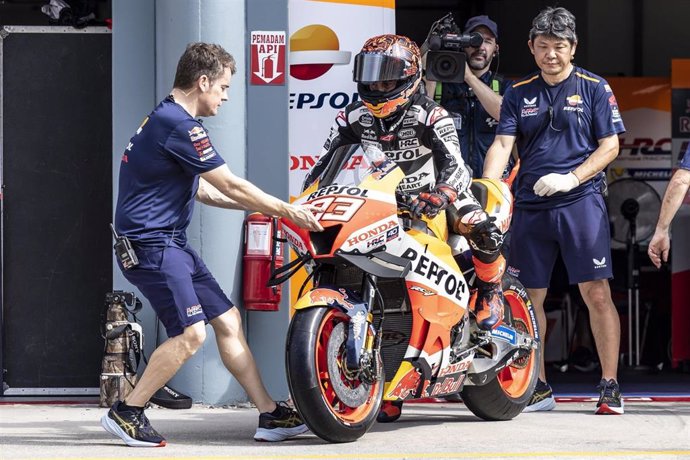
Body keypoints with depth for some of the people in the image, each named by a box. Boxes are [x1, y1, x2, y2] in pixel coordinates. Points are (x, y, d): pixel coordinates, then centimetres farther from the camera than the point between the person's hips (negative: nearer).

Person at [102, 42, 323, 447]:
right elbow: (231, 186, -14)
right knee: (191, 333, -17)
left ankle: (271, 415, 11)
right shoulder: (180, 125, -16)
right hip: (151, 243, -11)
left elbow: (203, 190, 24)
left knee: (228, 320, 9)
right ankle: (126, 412, -7)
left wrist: (268, 208, 18)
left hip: (170, 243, 11)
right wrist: (286, 211, -4)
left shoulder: (166, 120, 17)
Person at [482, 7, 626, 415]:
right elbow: (503, 143, 3)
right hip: (530, 206, 3)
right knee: (529, 297, 5)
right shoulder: (519, 94, 12)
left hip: (581, 201, -3)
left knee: (597, 293, -8)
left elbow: (610, 145, 0)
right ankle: (538, 387, 15)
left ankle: (610, 386, -3)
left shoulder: (594, 88, 4)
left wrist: (571, 178, -14)